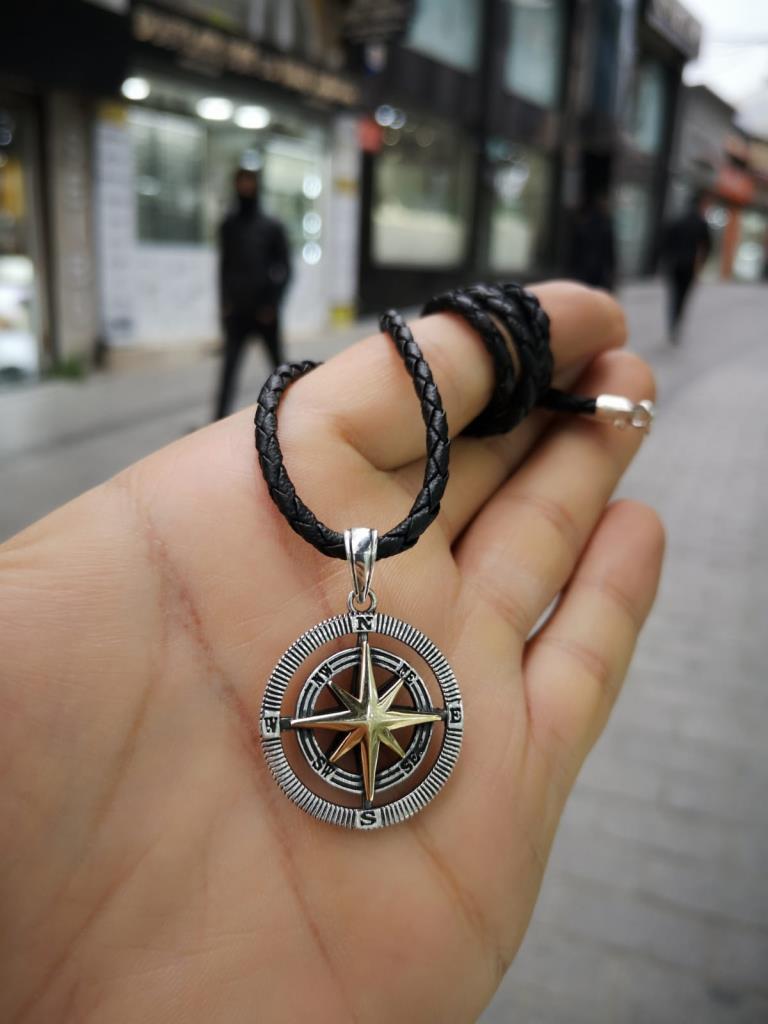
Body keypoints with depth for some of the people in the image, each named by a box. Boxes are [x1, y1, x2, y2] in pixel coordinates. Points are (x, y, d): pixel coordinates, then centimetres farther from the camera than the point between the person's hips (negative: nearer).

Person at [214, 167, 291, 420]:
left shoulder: (272, 226, 2)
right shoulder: (228, 225, 9)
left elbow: (284, 269, 1)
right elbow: (224, 265, 11)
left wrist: (272, 304, -7)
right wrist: (224, 303, 3)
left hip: (265, 312, -1)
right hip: (237, 312, 1)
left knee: (278, 363, 10)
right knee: (229, 367, -6)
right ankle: (220, 419, -9)